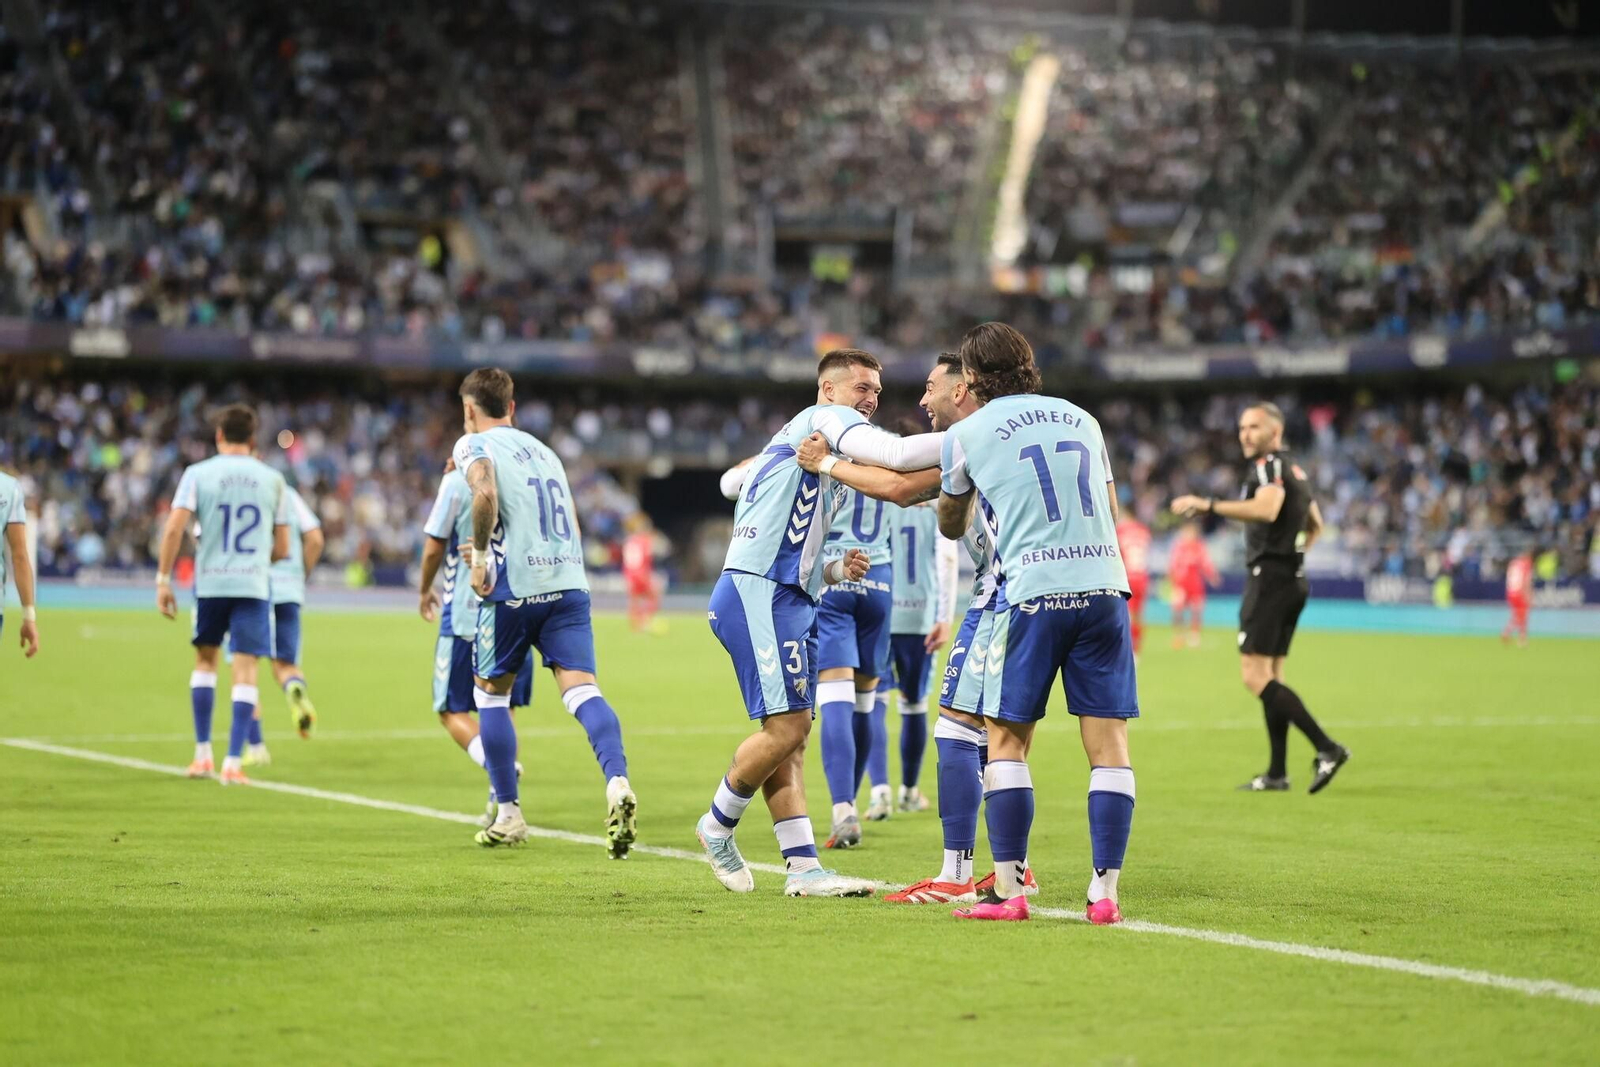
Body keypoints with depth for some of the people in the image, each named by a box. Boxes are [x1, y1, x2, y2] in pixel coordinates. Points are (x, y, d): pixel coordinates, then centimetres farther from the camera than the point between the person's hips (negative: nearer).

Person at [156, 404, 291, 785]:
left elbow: (174, 528, -9)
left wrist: (163, 580, -4)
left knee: (205, 660, 19)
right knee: (245, 670, -1)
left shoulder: (198, 474, 2)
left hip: (210, 582, 0)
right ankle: (233, 763, -8)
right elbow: (282, 548, 9)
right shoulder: (272, 479, 7)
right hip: (254, 583, 0)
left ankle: (203, 754, 17)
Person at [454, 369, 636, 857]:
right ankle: (617, 782, -35)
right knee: (580, 688, -8)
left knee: (490, 692, 15)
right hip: (569, 582, 5)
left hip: (514, 590, -4)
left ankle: (508, 814, 18)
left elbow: (486, 494, -20)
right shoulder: (542, 449, 24)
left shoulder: (474, 445, 2)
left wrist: (480, 557, -9)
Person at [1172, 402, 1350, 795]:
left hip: (1269, 578, -10)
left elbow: (1266, 509, -31)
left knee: (1255, 676, -12)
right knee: (1270, 676, 12)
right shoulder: (1294, 470, 19)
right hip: (1294, 580, 10)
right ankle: (1277, 773, 11)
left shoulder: (1268, 465, -11)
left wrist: (1207, 505, -30)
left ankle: (1326, 748, -20)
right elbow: (1315, 525, 31)